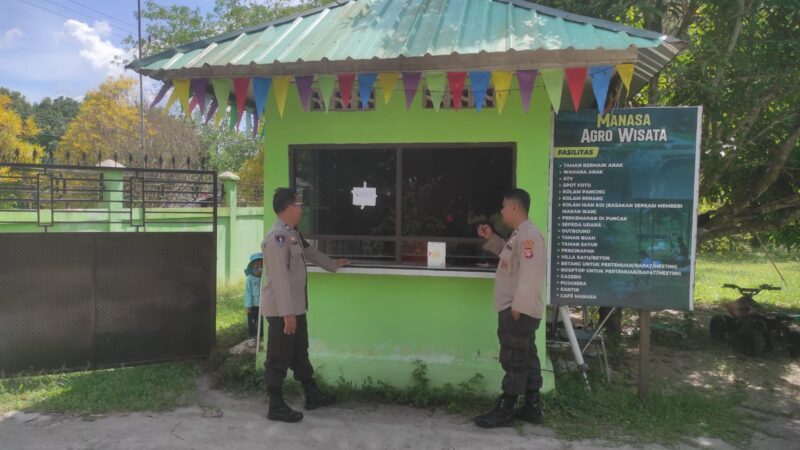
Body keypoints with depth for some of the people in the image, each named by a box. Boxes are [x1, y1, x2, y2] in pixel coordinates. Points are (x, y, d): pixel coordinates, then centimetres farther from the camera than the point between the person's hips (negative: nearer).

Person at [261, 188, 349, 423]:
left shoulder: (293, 234, 11)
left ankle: (312, 395, 33)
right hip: (282, 310, -10)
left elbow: (309, 251, 30)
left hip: (296, 307, 10)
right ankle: (276, 406, 13)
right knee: (279, 358, 2)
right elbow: (279, 277, -26)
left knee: (300, 352, 20)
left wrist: (333, 264, 42)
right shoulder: (277, 236, -22)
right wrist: (287, 313, -26)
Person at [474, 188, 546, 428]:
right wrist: (491, 238, 21)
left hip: (519, 311, -10)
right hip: (515, 309, 10)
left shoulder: (529, 234, -19)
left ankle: (504, 412, 4)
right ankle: (532, 408, 23)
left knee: (513, 360, -3)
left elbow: (530, 275, -25)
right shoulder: (519, 233, 14)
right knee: (526, 358, 14)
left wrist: (518, 307, -24)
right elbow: (510, 256, 32)